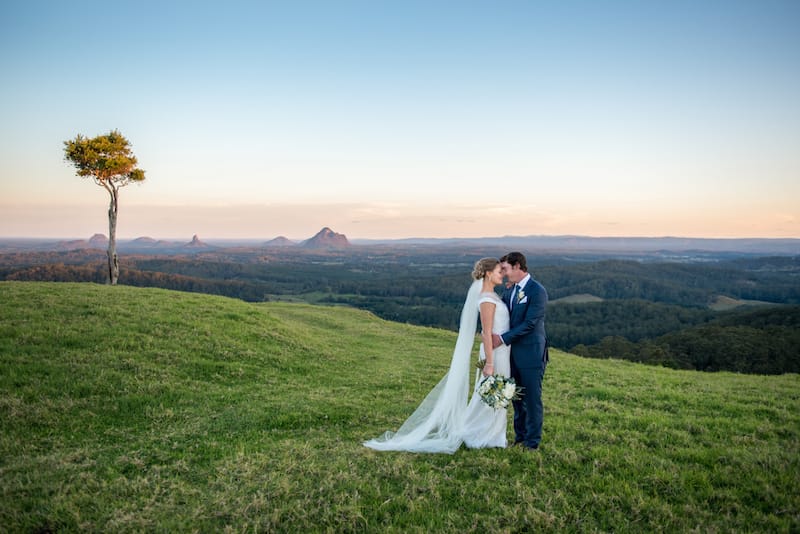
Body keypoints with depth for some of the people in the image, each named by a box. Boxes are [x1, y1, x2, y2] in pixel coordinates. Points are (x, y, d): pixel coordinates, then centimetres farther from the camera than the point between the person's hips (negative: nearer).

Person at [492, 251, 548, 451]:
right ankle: (520, 436, 29)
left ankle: (533, 441, 16)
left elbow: (529, 324, -20)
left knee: (532, 398, 3)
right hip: (513, 352, 7)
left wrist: (502, 339, -20)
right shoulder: (509, 290, 10)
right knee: (517, 397, 15)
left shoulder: (537, 291, -15)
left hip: (531, 353, -7)